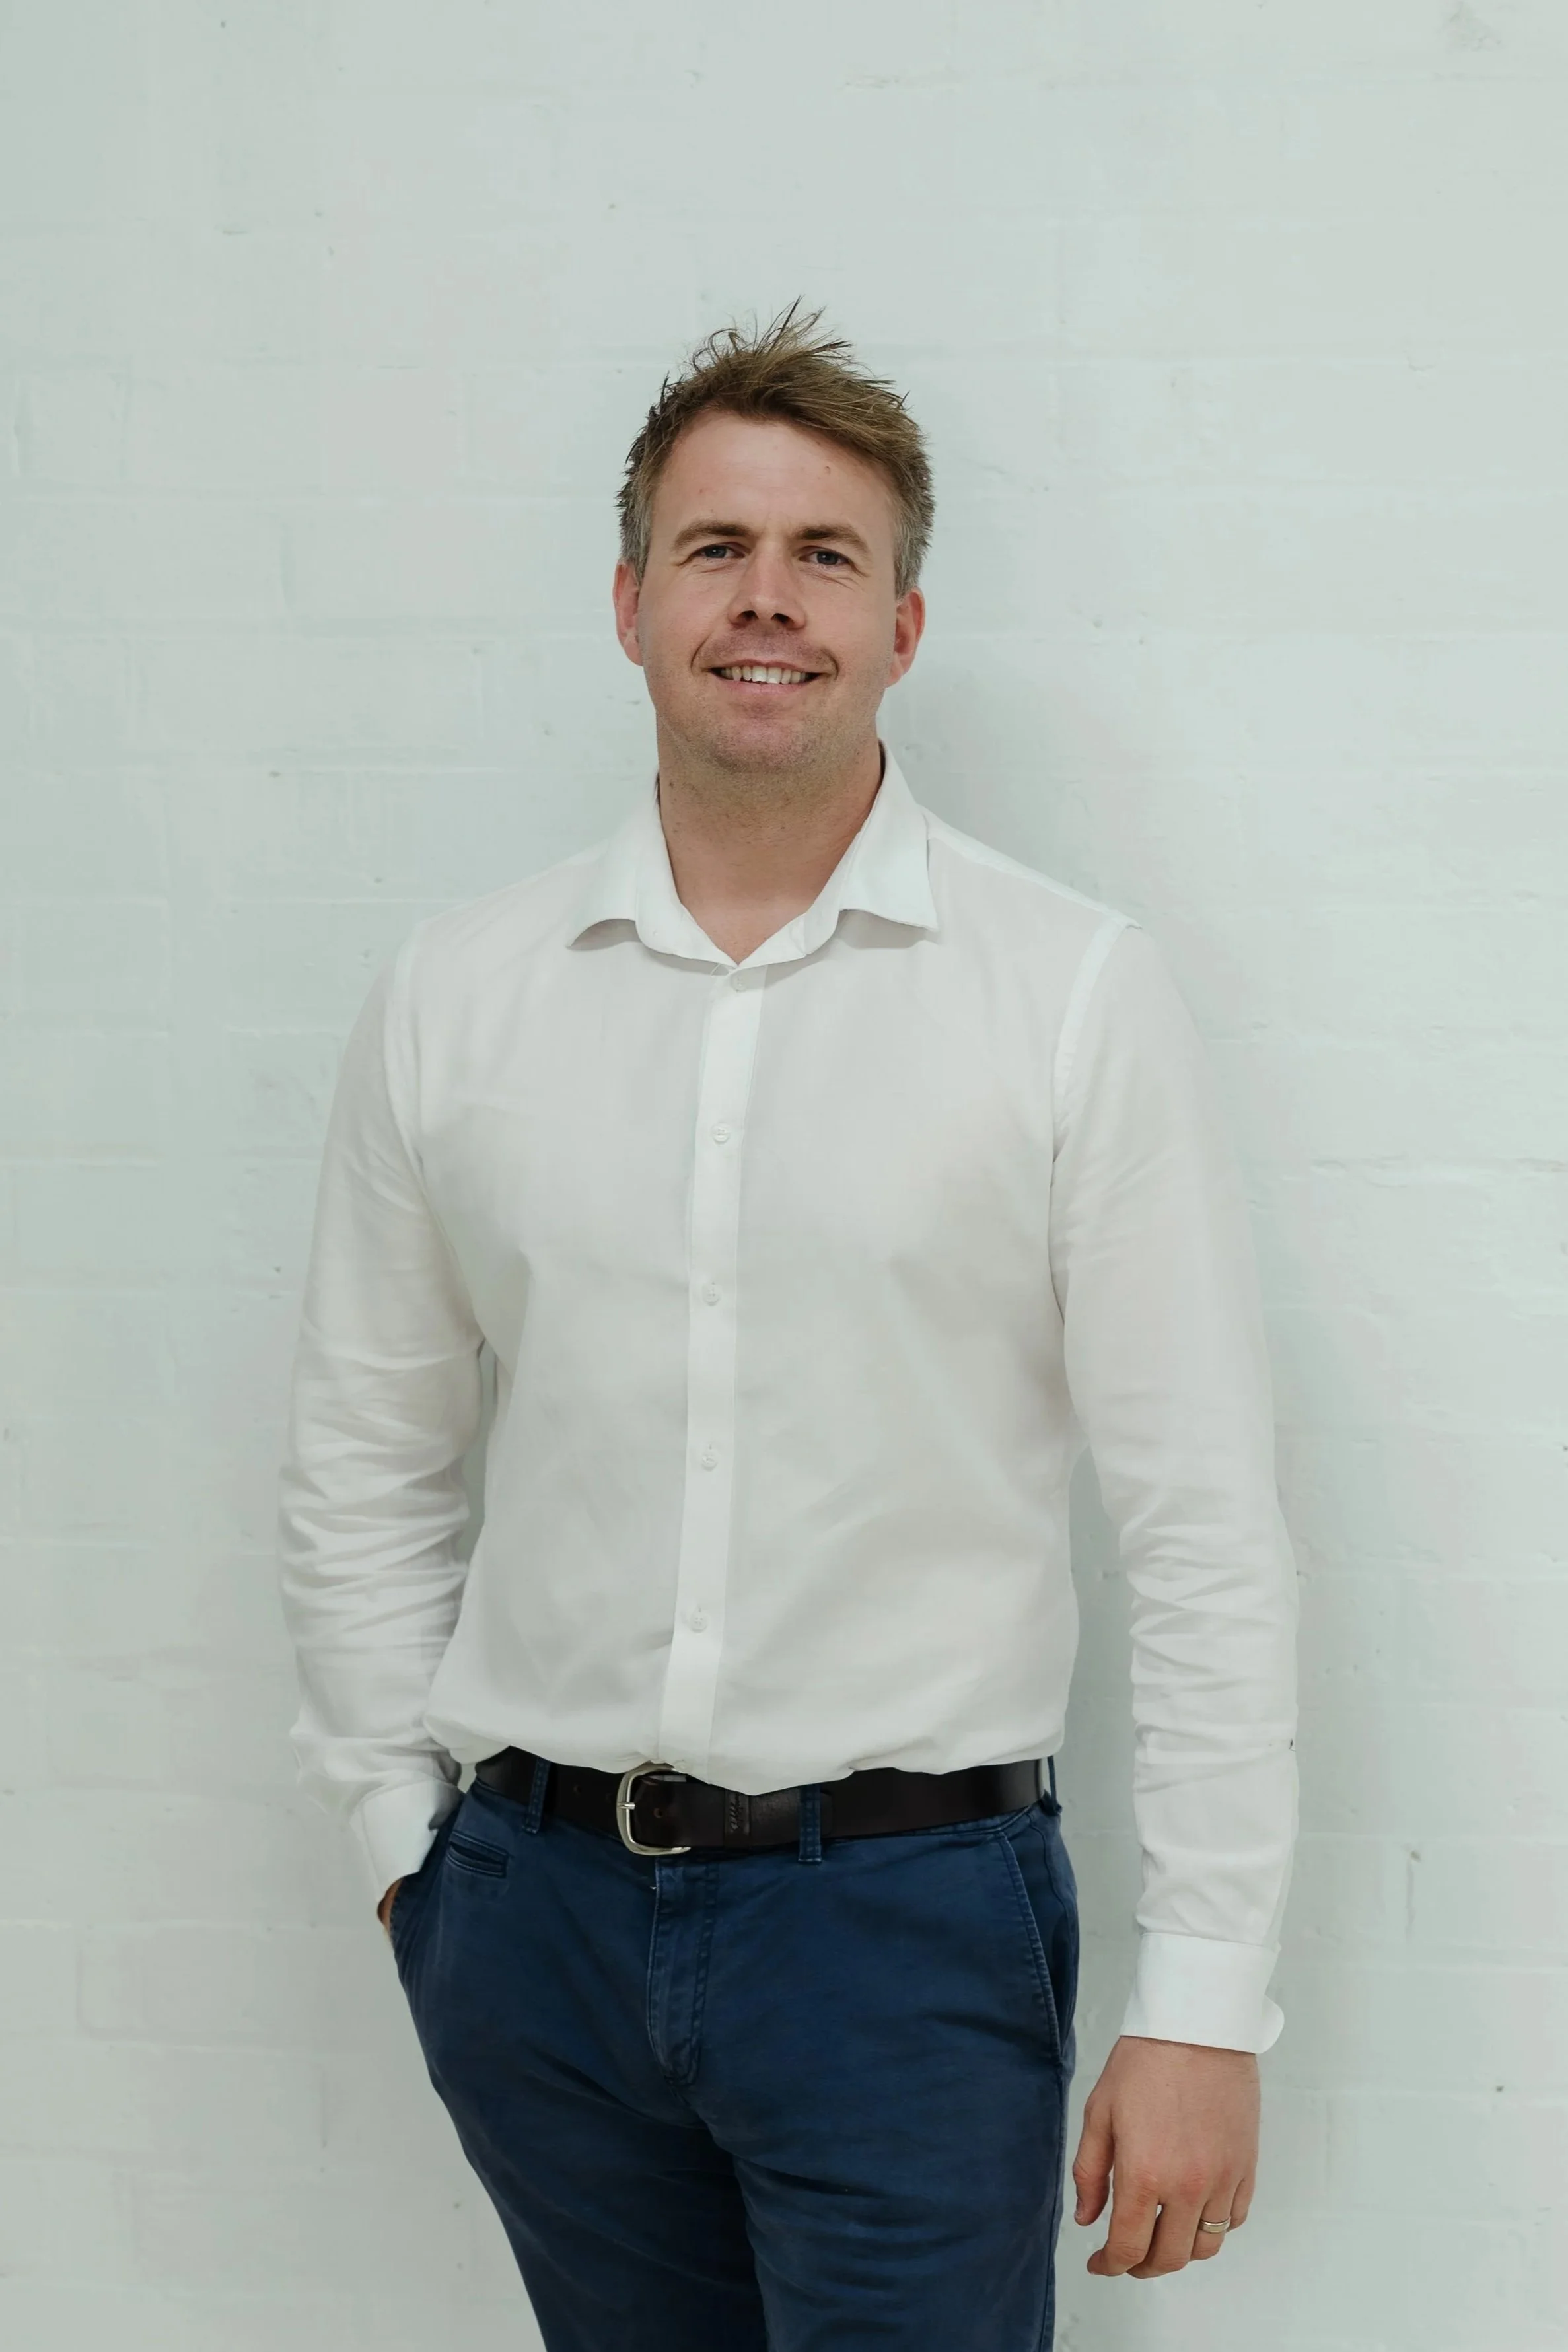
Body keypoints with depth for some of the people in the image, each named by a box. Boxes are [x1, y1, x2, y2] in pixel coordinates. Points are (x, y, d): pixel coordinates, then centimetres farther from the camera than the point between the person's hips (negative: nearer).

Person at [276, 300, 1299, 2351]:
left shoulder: (1079, 990, -5)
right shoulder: (453, 996, 4)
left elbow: (1206, 1529, -6)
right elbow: (361, 1467, 13)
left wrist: (1205, 2005, -8)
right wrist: (404, 1833, 7)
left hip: (912, 1903, -3)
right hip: (541, 1911, 3)